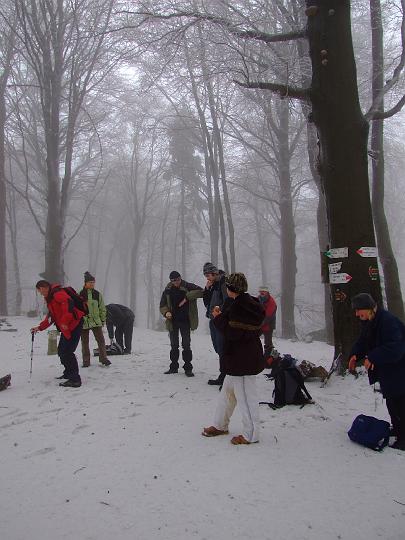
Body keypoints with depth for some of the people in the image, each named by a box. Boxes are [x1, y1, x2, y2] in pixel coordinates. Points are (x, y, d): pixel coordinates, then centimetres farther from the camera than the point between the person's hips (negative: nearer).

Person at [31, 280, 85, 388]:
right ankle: (68, 373, 33)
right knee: (61, 351, 17)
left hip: (74, 325, -11)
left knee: (67, 352, -13)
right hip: (66, 328, 11)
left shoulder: (57, 293, -12)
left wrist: (64, 322, -27)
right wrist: (40, 327, 25)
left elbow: (69, 304, -28)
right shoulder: (50, 298, 22)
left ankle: (75, 379, -10)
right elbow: (51, 316, 29)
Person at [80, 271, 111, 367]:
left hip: (96, 321, 2)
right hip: (83, 321, -1)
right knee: (85, 342, 6)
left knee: (101, 340, -2)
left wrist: (103, 320, 10)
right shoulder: (80, 295, -2)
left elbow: (102, 308, 12)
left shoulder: (98, 294, 6)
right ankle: (86, 361, 16)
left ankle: (103, 358, 9)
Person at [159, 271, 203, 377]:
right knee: (174, 345, 11)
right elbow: (162, 306, 7)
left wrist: (187, 297, -23)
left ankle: (188, 368, 7)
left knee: (186, 345, -1)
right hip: (172, 321, 3)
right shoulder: (167, 291, 2)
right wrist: (166, 312, -14)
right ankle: (174, 367, 22)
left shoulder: (188, 287, -6)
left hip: (185, 320, -3)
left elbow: (201, 291, -18)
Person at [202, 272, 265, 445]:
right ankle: (220, 425, 33)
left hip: (241, 358, -11)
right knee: (228, 391, 20)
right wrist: (222, 316, 10)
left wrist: (218, 318, -9)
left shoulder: (236, 306, -20)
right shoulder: (250, 304, 10)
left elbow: (232, 332, -25)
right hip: (249, 356, 11)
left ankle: (251, 434, 13)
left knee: (245, 395, 1)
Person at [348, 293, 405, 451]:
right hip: (385, 371, 10)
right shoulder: (368, 322, 4)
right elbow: (363, 341, 12)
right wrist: (355, 355, -6)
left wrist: (373, 358, -33)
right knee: (391, 402, 20)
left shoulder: (388, 321, -27)